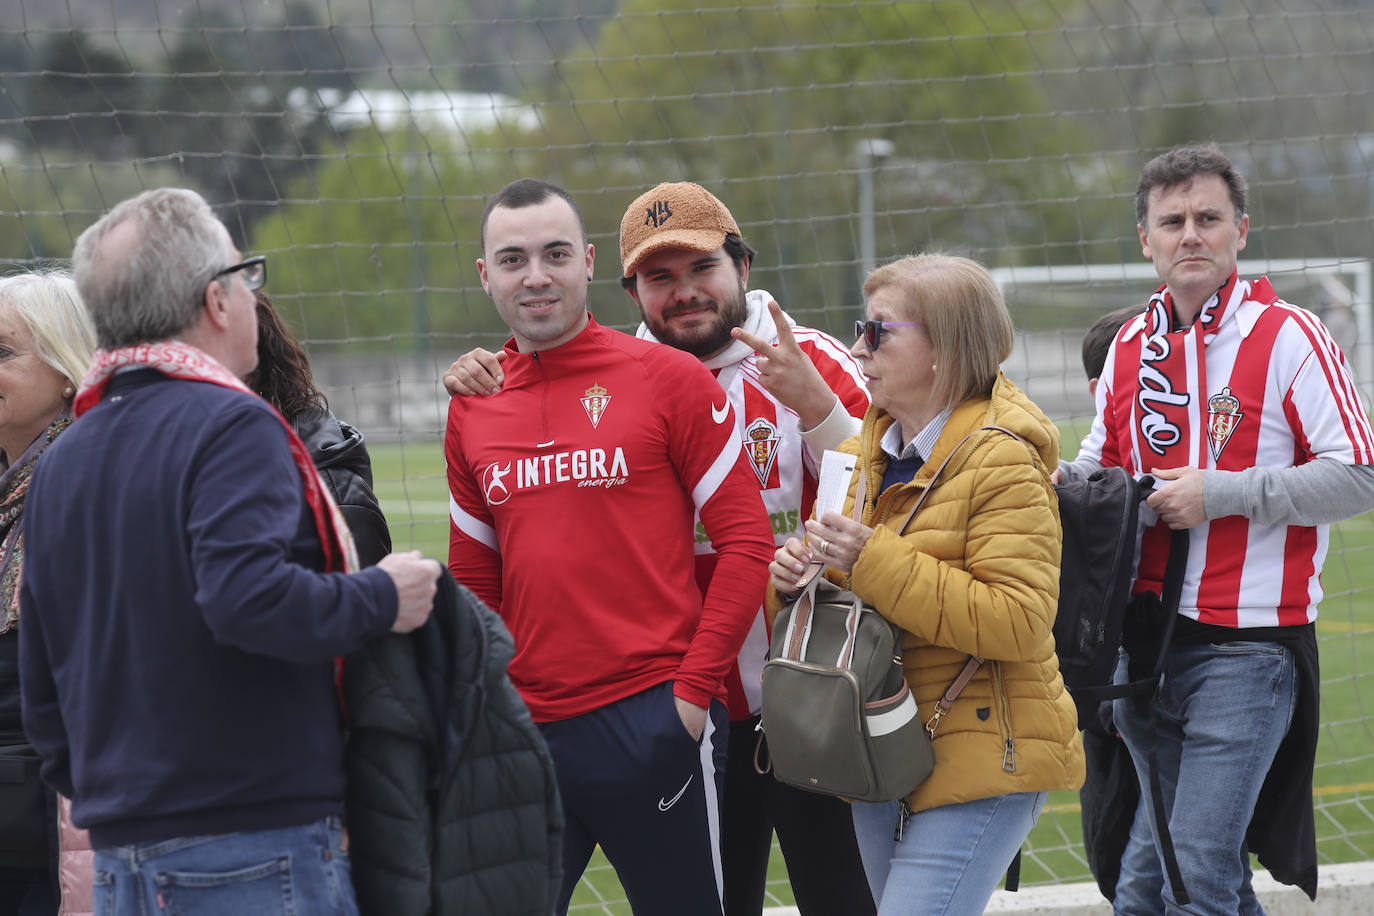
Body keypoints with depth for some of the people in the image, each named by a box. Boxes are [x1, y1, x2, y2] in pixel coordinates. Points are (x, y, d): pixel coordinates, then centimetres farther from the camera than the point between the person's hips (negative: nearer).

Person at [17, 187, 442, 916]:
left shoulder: (58, 464, 13)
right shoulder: (231, 428, -12)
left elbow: (43, 695, 16)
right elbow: (247, 597, -27)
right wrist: (383, 600, -13)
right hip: (259, 852, -8)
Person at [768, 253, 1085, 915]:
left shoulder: (1003, 463, -14)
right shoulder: (861, 453, 11)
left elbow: (1019, 621, -25)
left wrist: (874, 562, -26)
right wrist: (792, 575, -3)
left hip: (979, 761, -9)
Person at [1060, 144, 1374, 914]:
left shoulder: (1288, 337, -7)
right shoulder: (1131, 347, 11)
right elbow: (1100, 459, 26)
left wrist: (1219, 493, -15)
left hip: (1246, 645, -7)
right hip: (1146, 640, 7)